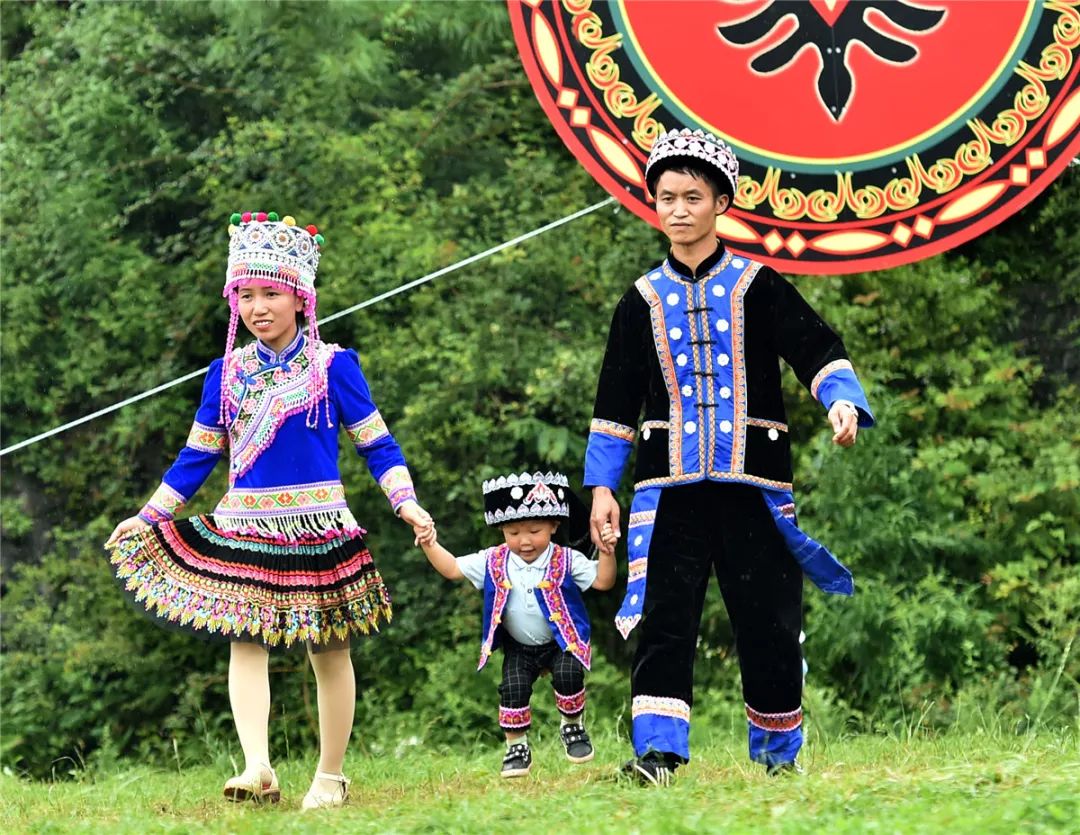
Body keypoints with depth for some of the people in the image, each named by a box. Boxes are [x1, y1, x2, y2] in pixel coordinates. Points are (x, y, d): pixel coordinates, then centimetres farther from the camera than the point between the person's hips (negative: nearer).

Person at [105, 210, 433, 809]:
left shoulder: (333, 367, -2)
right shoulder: (227, 374, 7)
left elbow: (376, 445, -1)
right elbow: (197, 455, 14)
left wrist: (405, 501, -15)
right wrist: (148, 516, 13)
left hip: (317, 528, -2)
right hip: (243, 530, 2)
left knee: (329, 650, 6)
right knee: (245, 643, -12)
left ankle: (330, 776, 18)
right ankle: (257, 770, -21)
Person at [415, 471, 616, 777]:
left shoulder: (566, 561, -13)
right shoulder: (493, 562, -7)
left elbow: (602, 581, -13)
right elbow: (452, 568, -1)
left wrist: (607, 552, -29)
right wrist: (431, 546, -14)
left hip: (563, 642, -2)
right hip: (519, 648, 2)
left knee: (568, 676, -25)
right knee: (513, 689, -13)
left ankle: (573, 726, 5)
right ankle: (517, 746, 7)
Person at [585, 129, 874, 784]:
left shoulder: (758, 287, 5)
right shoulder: (642, 302, 12)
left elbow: (818, 349, -4)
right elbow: (615, 403, 15)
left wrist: (842, 401, -24)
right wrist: (602, 486, 10)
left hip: (753, 479, -1)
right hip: (671, 483, 1)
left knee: (769, 620, 0)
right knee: (664, 617, -11)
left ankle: (778, 750, 16)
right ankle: (658, 750, -13)